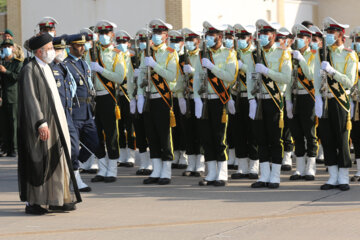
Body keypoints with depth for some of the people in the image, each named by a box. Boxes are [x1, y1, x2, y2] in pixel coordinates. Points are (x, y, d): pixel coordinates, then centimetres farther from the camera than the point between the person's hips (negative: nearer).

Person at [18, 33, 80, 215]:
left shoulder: (46, 68, 15)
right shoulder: (30, 70, -13)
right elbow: (30, 99, -19)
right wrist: (41, 123, -25)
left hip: (56, 122, 9)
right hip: (42, 124, -9)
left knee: (58, 160, 8)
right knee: (37, 164, -3)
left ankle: (57, 200, 14)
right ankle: (31, 203, 5)